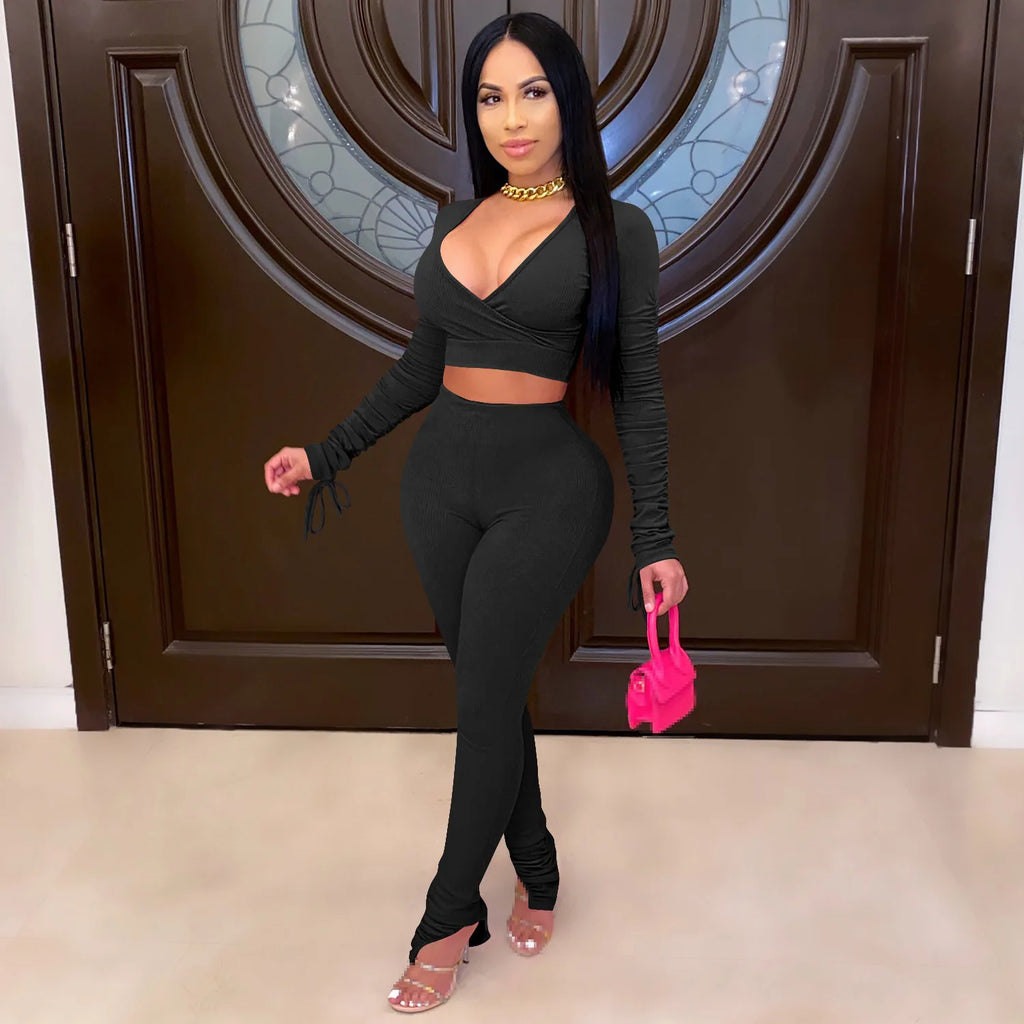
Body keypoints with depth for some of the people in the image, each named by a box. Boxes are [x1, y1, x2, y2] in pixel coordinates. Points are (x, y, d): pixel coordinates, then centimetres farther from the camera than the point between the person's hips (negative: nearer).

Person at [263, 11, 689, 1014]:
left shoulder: (614, 230, -5)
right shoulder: (459, 219, 9)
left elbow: (638, 393, -4)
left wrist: (656, 542, -6)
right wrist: (326, 453, 13)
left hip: (548, 487, -5)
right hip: (440, 474, 5)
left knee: (484, 702, 0)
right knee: (489, 688, 13)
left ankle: (448, 919, 21)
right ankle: (536, 873, 34)